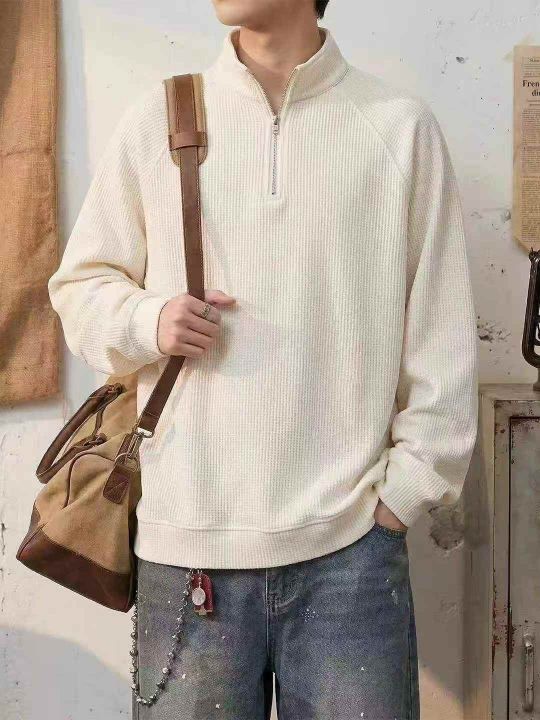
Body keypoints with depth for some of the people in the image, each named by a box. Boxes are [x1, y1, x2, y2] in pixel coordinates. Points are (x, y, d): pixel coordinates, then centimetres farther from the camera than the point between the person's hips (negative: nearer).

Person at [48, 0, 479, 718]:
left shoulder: (401, 125, 2)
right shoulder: (155, 119, 6)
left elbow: (442, 339, 4)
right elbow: (79, 283, 13)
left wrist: (405, 489, -1)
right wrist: (147, 320, -7)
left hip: (352, 541, 0)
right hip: (190, 546, 1)